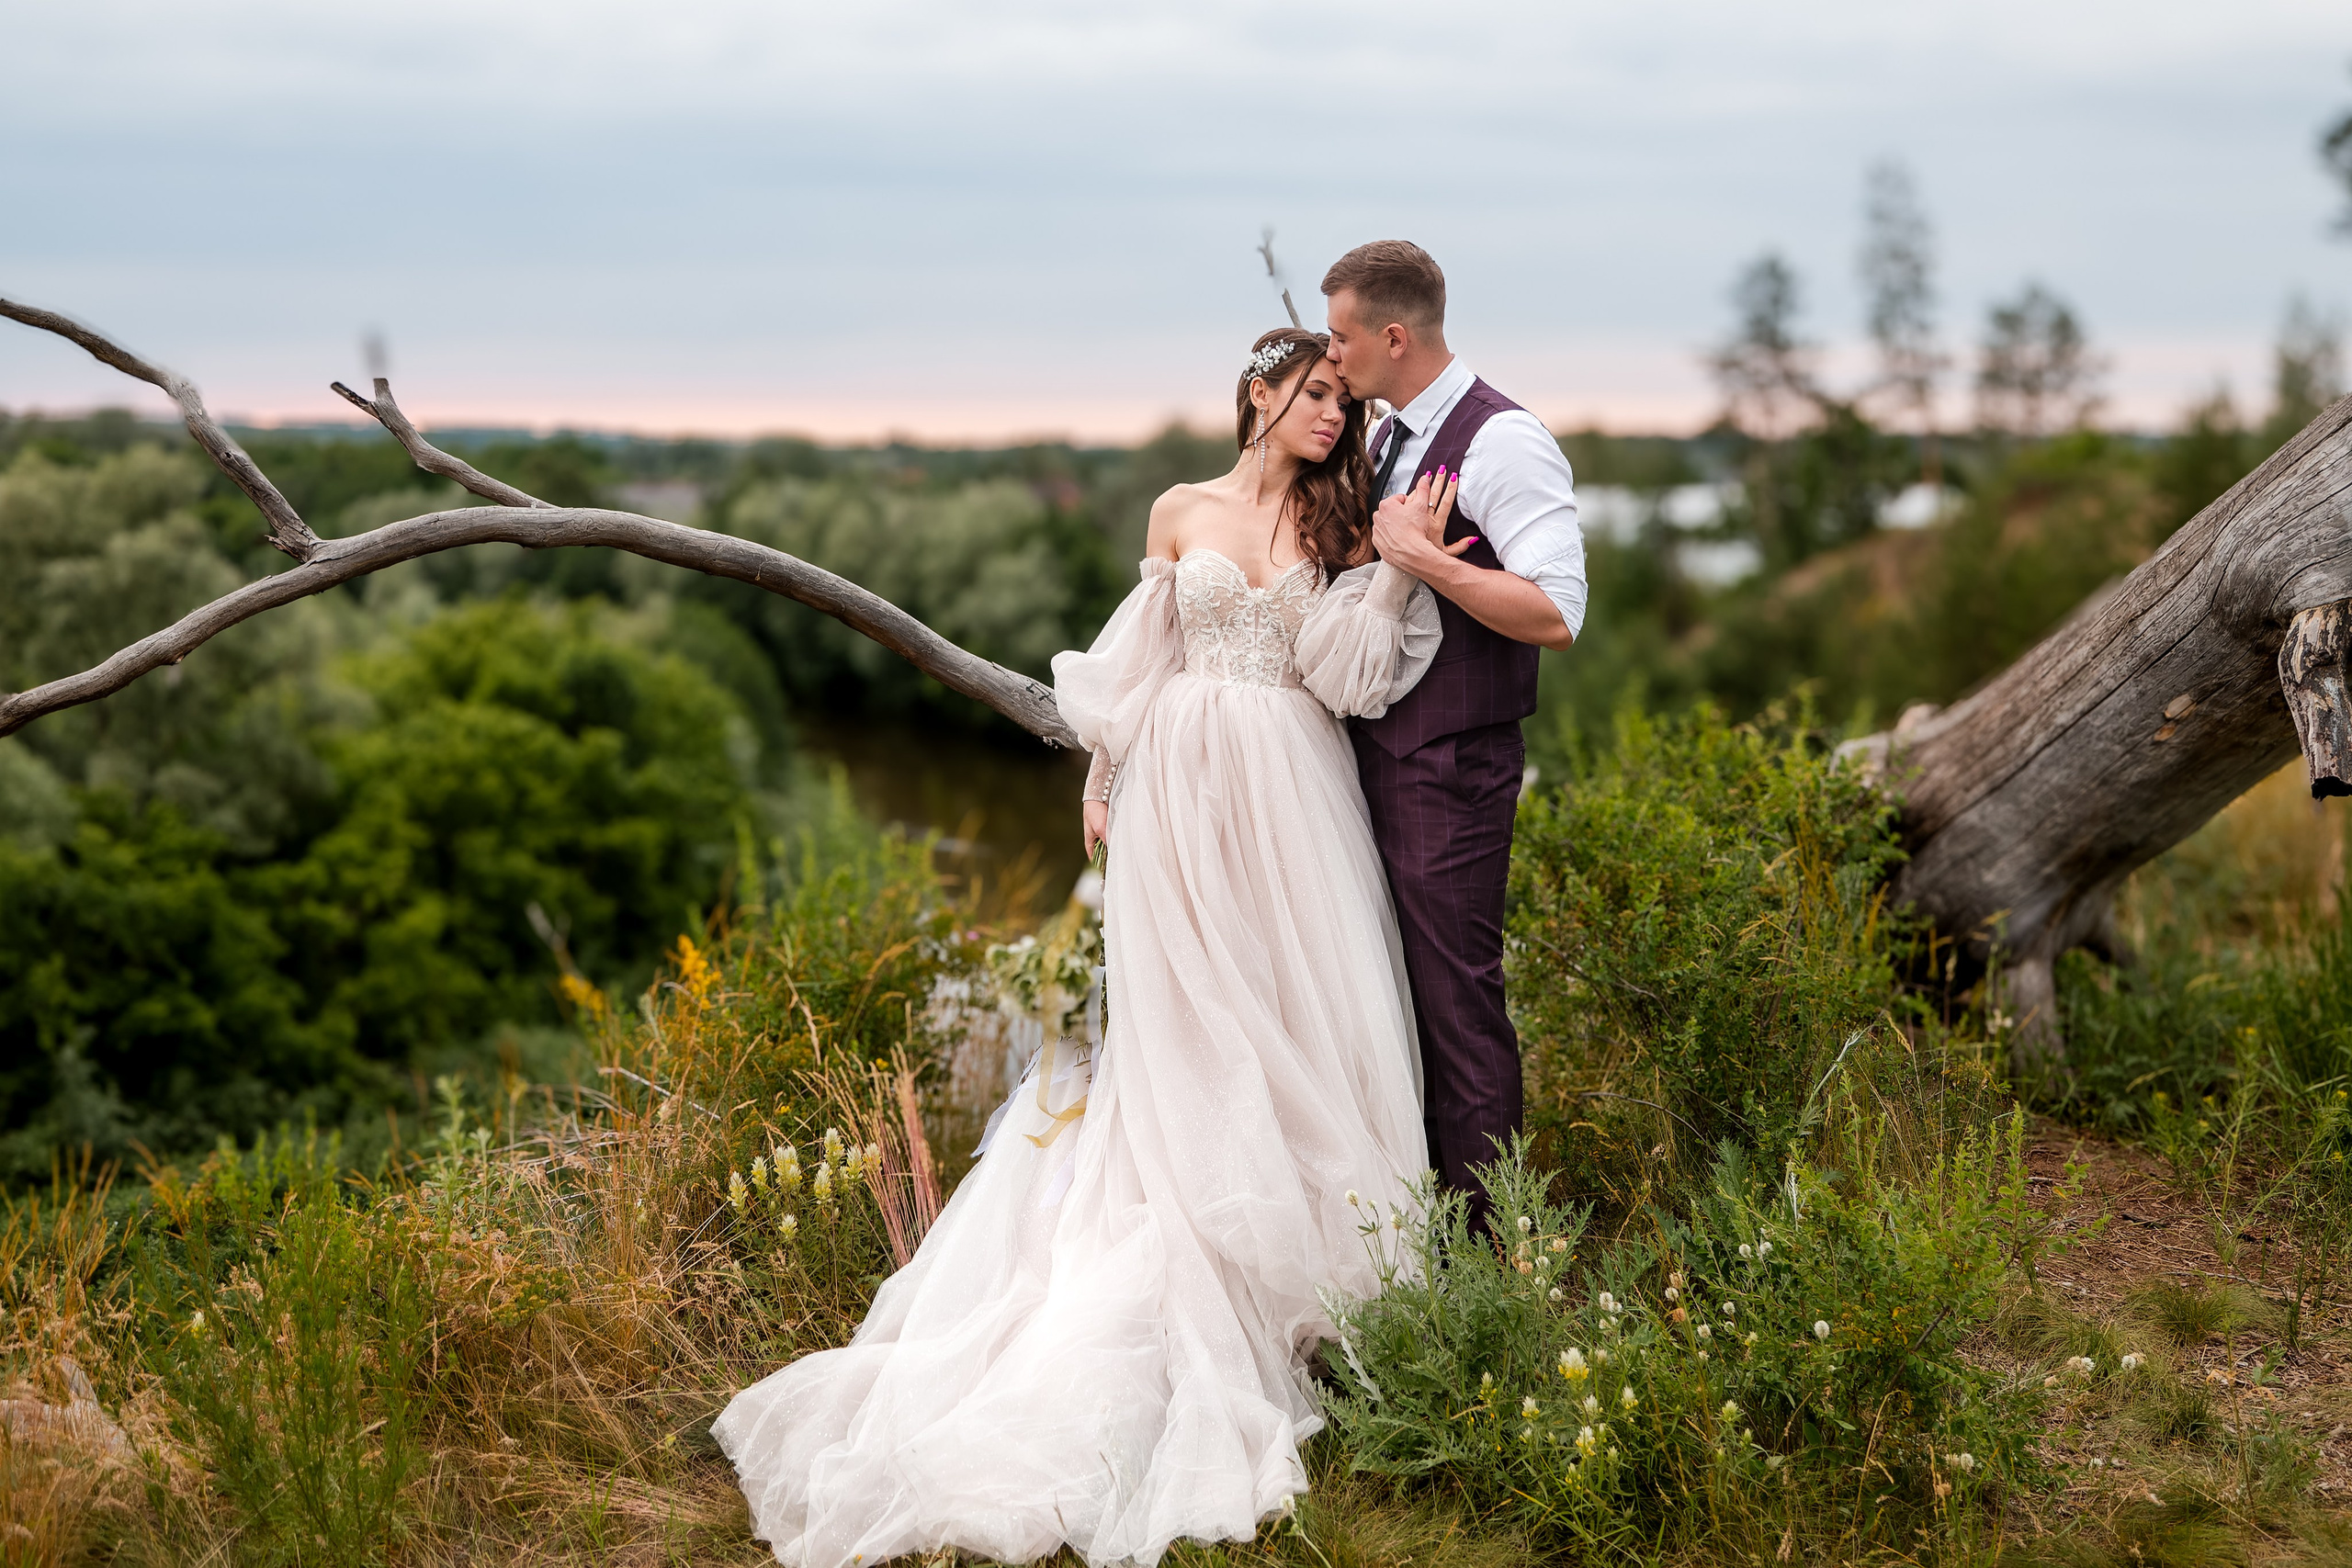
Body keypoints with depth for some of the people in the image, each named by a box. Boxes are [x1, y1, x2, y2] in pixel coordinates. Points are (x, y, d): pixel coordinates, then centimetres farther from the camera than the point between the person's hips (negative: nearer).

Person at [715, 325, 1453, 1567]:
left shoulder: (1340, 526, 7)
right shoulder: (1181, 513, 7)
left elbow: (1346, 675, -5)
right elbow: (1141, 658, 11)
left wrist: (1402, 570, -14)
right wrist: (1101, 779, 8)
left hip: (1292, 796, 1)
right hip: (1184, 789, 0)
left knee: (1303, 1012, 0)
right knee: (1187, 1025, 1)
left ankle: (1307, 1252, 10)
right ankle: (1203, 1273, 8)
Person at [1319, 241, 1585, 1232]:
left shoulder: (1503, 443, -15)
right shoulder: (1384, 442, 13)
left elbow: (1556, 615, -23)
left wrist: (1419, 554, -24)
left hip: (1452, 770, -9)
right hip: (1375, 758, 9)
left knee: (1458, 998, -5)